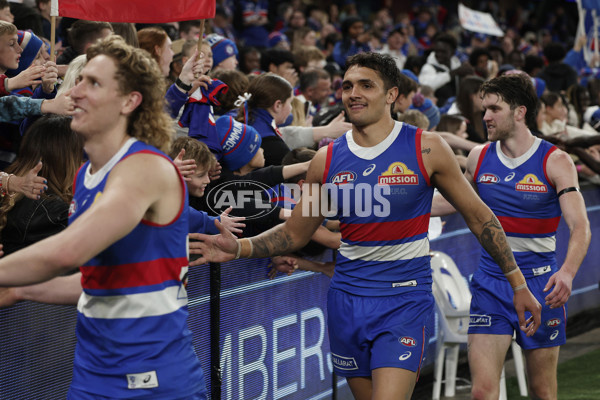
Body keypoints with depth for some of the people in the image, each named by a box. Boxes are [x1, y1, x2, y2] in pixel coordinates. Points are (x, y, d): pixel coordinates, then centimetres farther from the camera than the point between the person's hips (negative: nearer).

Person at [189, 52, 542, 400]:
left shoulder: (426, 148, -4)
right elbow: (294, 233, 13)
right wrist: (238, 248, -4)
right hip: (348, 298, 4)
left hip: (405, 298, -4)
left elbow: (478, 216, 3)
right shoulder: (327, 160, 4)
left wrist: (519, 285, 4)